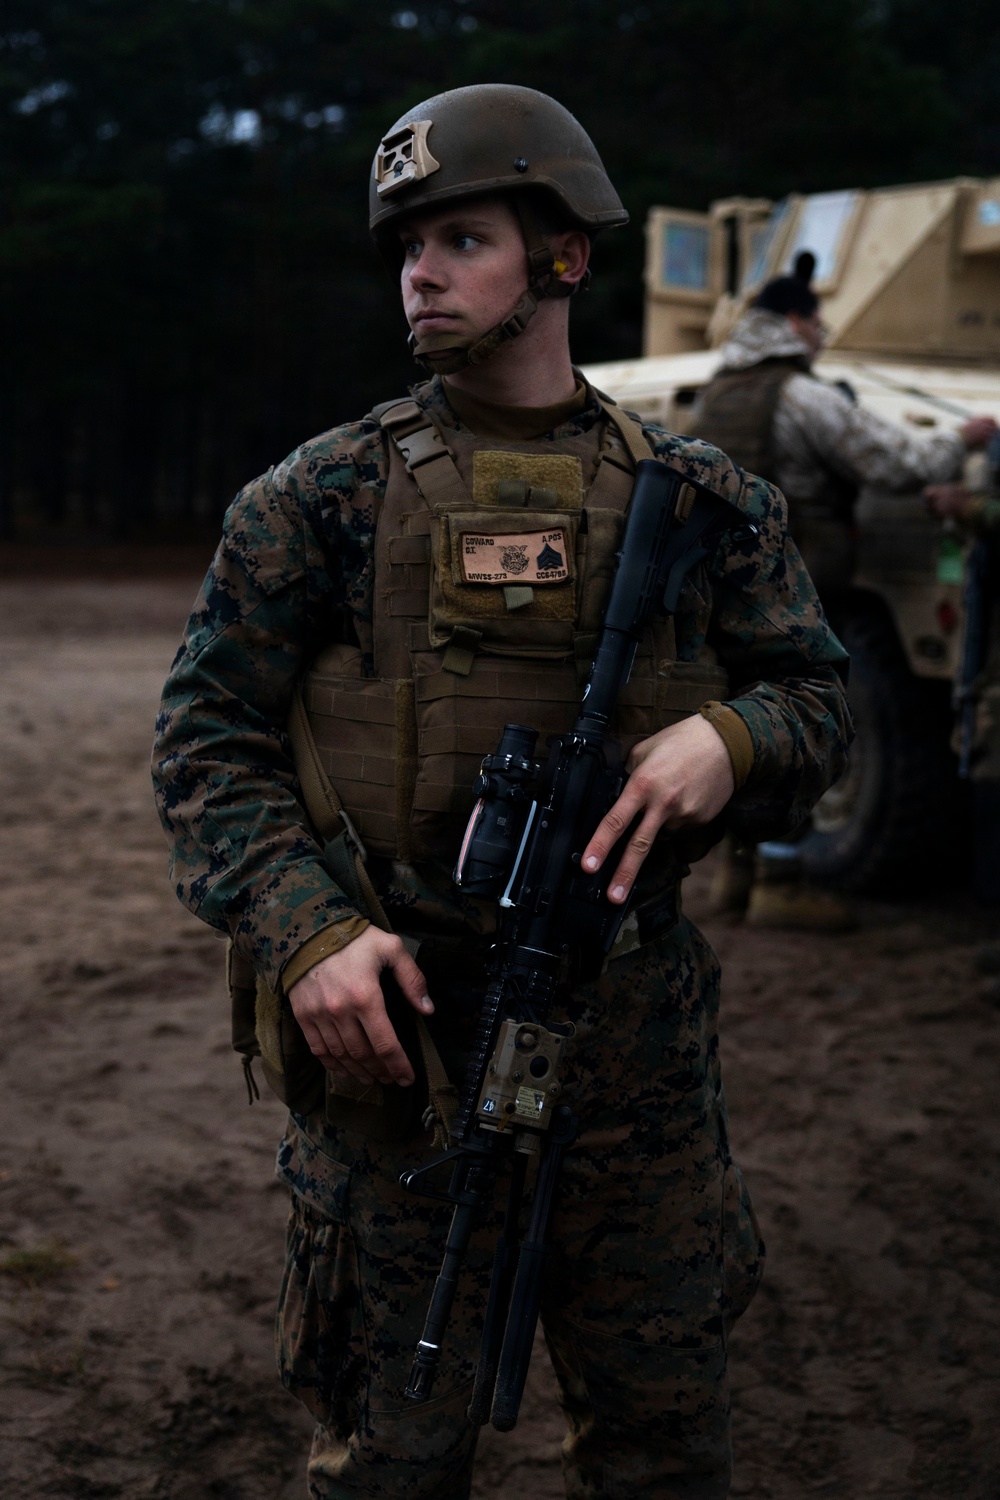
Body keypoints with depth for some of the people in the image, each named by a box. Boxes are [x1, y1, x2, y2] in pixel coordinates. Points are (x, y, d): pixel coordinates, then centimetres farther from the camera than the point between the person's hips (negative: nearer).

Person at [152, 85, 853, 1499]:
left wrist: (731, 737, -12)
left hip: (636, 1043, 2)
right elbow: (209, 736, -2)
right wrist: (304, 933, -16)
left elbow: (818, 694, 11)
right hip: (393, 1019, -2)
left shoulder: (697, 497, 6)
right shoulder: (325, 495, 0)